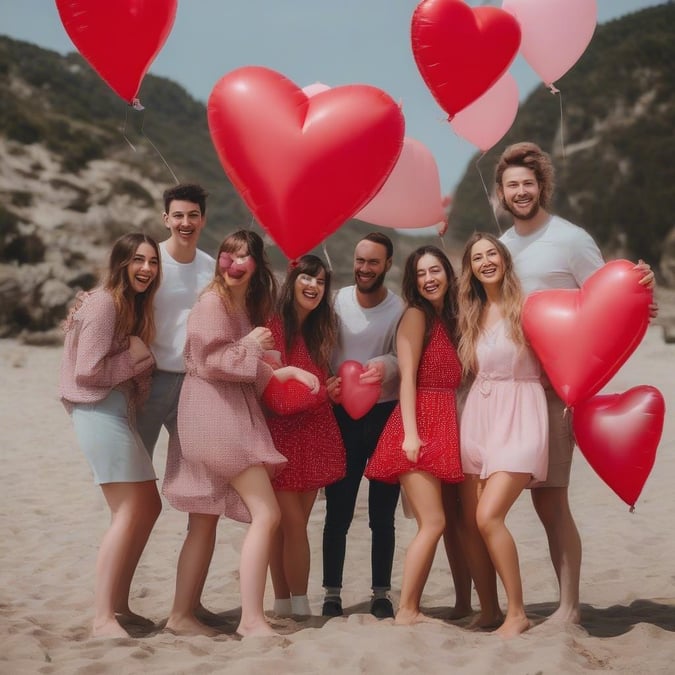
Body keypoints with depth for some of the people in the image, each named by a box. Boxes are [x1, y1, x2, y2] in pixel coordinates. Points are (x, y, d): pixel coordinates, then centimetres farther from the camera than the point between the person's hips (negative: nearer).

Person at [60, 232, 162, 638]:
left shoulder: (135, 305, 18)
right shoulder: (105, 303, -12)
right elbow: (87, 371, -18)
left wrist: (142, 355, -1)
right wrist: (136, 357, -10)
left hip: (120, 411, 10)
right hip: (100, 410, -10)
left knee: (149, 507, 12)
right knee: (130, 512, -14)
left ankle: (120, 605, 18)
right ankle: (103, 619, -15)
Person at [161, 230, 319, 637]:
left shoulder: (249, 305, 17)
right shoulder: (212, 302, -9)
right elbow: (208, 362, -15)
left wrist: (286, 372, 2)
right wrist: (250, 345, -9)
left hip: (234, 416, 9)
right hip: (213, 415, -9)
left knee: (204, 523, 10)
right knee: (266, 514, -13)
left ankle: (182, 615, 16)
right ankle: (252, 619, -11)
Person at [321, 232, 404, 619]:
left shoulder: (400, 309, -4)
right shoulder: (337, 301, 0)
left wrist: (386, 365, -32)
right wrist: (326, 381, -17)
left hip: (386, 415, -1)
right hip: (343, 415, 1)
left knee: (382, 514, 7)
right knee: (338, 512, 3)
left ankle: (382, 595, 16)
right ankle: (332, 594, 12)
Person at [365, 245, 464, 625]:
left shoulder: (449, 320, 18)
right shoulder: (416, 315, -3)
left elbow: (453, 380, 15)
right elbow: (407, 377, -11)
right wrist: (410, 433, -20)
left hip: (444, 429, 8)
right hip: (420, 426, -8)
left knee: (434, 524, 4)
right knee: (433, 523, -13)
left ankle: (412, 608, 8)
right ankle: (405, 611, -7)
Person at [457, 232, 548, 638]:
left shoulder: (526, 306, -4)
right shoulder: (471, 315, 13)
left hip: (518, 417, -5)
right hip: (478, 416, 6)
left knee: (489, 516, -17)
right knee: (470, 521, 1)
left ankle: (518, 613, -5)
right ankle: (489, 610, 16)